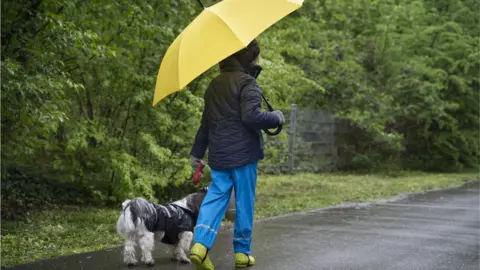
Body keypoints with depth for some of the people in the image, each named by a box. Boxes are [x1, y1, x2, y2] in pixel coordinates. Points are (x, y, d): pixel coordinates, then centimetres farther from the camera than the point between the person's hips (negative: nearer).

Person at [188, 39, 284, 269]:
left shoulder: (214, 85, 14)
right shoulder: (247, 83, -10)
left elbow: (206, 123, 19)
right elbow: (251, 116, -23)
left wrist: (197, 152, 23)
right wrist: (276, 118, -7)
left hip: (218, 155, 6)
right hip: (243, 155, -6)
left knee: (214, 199, 5)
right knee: (244, 202, 5)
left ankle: (200, 244, -13)